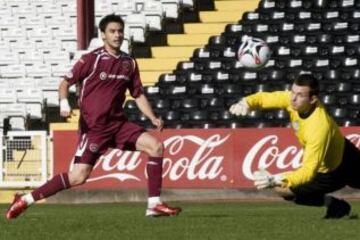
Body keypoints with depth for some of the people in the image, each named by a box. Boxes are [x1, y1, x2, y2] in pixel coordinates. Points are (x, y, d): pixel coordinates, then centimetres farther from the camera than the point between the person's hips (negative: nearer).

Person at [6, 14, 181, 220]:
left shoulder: (129, 63, 9)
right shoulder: (91, 60, -7)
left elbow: (138, 95, 15)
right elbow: (66, 82, -2)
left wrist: (153, 118, 1)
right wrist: (64, 102, -21)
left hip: (118, 123, 6)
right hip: (93, 127, -6)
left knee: (156, 146, -8)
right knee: (79, 176, -16)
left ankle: (154, 204, -4)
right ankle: (26, 200, -5)